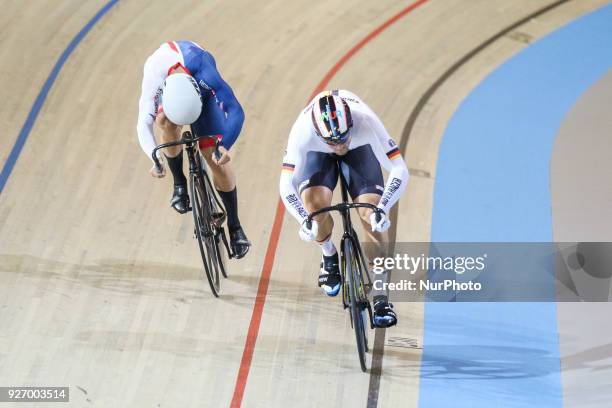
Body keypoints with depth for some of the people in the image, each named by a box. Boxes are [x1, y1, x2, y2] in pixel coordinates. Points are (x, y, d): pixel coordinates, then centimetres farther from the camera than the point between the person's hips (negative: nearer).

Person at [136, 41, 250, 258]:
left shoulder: (205, 72, -44)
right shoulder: (153, 82, -40)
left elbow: (235, 111, -44)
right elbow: (143, 124, -38)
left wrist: (224, 146, -58)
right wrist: (156, 159, -54)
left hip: (203, 90, -1)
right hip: (166, 86, 2)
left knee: (216, 156, -12)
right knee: (168, 124, -33)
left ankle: (234, 226, 1)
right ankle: (179, 184, -5)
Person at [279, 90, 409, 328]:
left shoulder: (366, 122, -40)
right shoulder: (303, 130, -40)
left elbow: (400, 171, -37)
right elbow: (286, 186, -33)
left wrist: (382, 208, -50)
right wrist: (304, 221, -49)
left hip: (359, 149, 0)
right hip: (318, 153, 0)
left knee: (371, 214, -18)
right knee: (314, 201, -27)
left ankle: (381, 297, -7)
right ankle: (329, 257, 6)